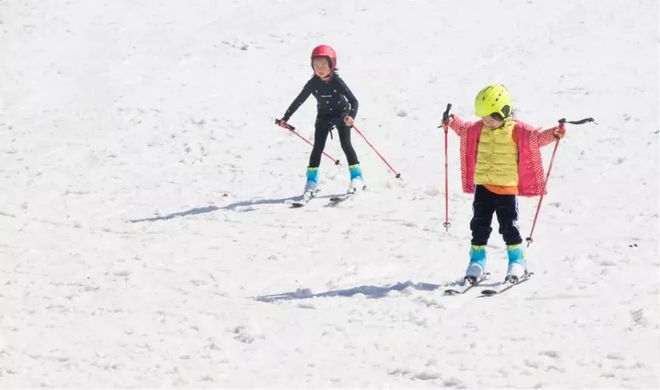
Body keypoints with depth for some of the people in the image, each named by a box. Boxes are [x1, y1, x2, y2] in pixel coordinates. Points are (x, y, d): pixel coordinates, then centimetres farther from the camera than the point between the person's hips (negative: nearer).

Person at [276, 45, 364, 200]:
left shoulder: (337, 81, -25)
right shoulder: (313, 83, -17)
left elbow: (353, 100, -27)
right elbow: (298, 101, -8)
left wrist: (351, 116, -46)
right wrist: (285, 118, -10)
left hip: (342, 114, -3)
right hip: (323, 116, 3)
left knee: (346, 144, -12)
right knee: (318, 147, -4)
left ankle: (356, 177, -1)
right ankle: (312, 181, 2)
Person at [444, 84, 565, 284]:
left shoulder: (517, 130, -8)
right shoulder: (479, 128, 5)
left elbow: (536, 137, -13)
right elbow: (465, 129, 24)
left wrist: (552, 134, -29)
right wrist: (452, 121, 15)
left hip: (507, 187, -4)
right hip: (482, 185, 4)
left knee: (509, 226, 1)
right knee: (480, 224, 6)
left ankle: (517, 261, 14)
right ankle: (477, 260, 16)